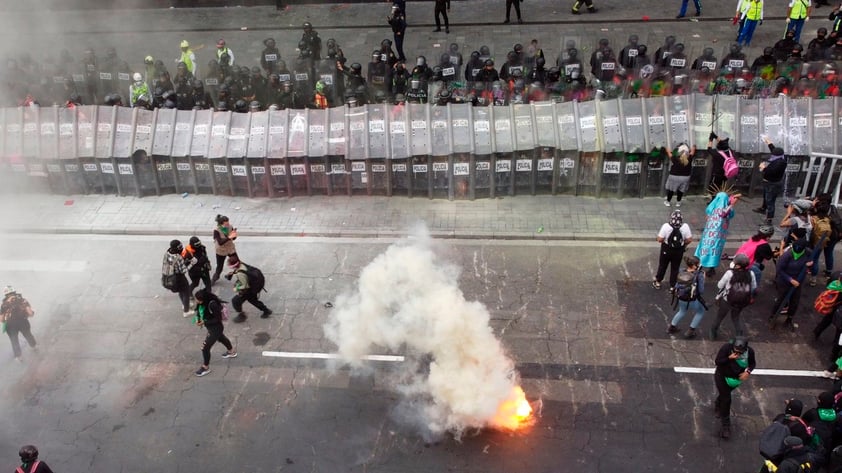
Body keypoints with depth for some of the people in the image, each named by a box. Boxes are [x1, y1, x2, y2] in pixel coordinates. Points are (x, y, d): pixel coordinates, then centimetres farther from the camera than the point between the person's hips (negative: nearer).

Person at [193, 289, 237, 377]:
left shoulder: (212, 304, -37)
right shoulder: (200, 303, -15)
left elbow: (218, 319, -28)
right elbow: (198, 310, 5)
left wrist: (204, 322, -29)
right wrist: (197, 318, -13)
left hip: (216, 328, -9)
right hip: (211, 327, 9)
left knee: (205, 348, -1)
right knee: (221, 338, 33)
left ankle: (205, 367, 22)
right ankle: (232, 352, 60)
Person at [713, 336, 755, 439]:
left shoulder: (750, 351, -21)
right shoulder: (726, 347, -30)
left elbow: (753, 363, -2)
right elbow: (717, 361, -26)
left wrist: (748, 372, -22)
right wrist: (729, 358, -41)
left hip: (737, 378, 3)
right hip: (722, 376, -3)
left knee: (724, 394, 26)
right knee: (726, 399, -7)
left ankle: (718, 407, 58)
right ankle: (726, 425, 4)